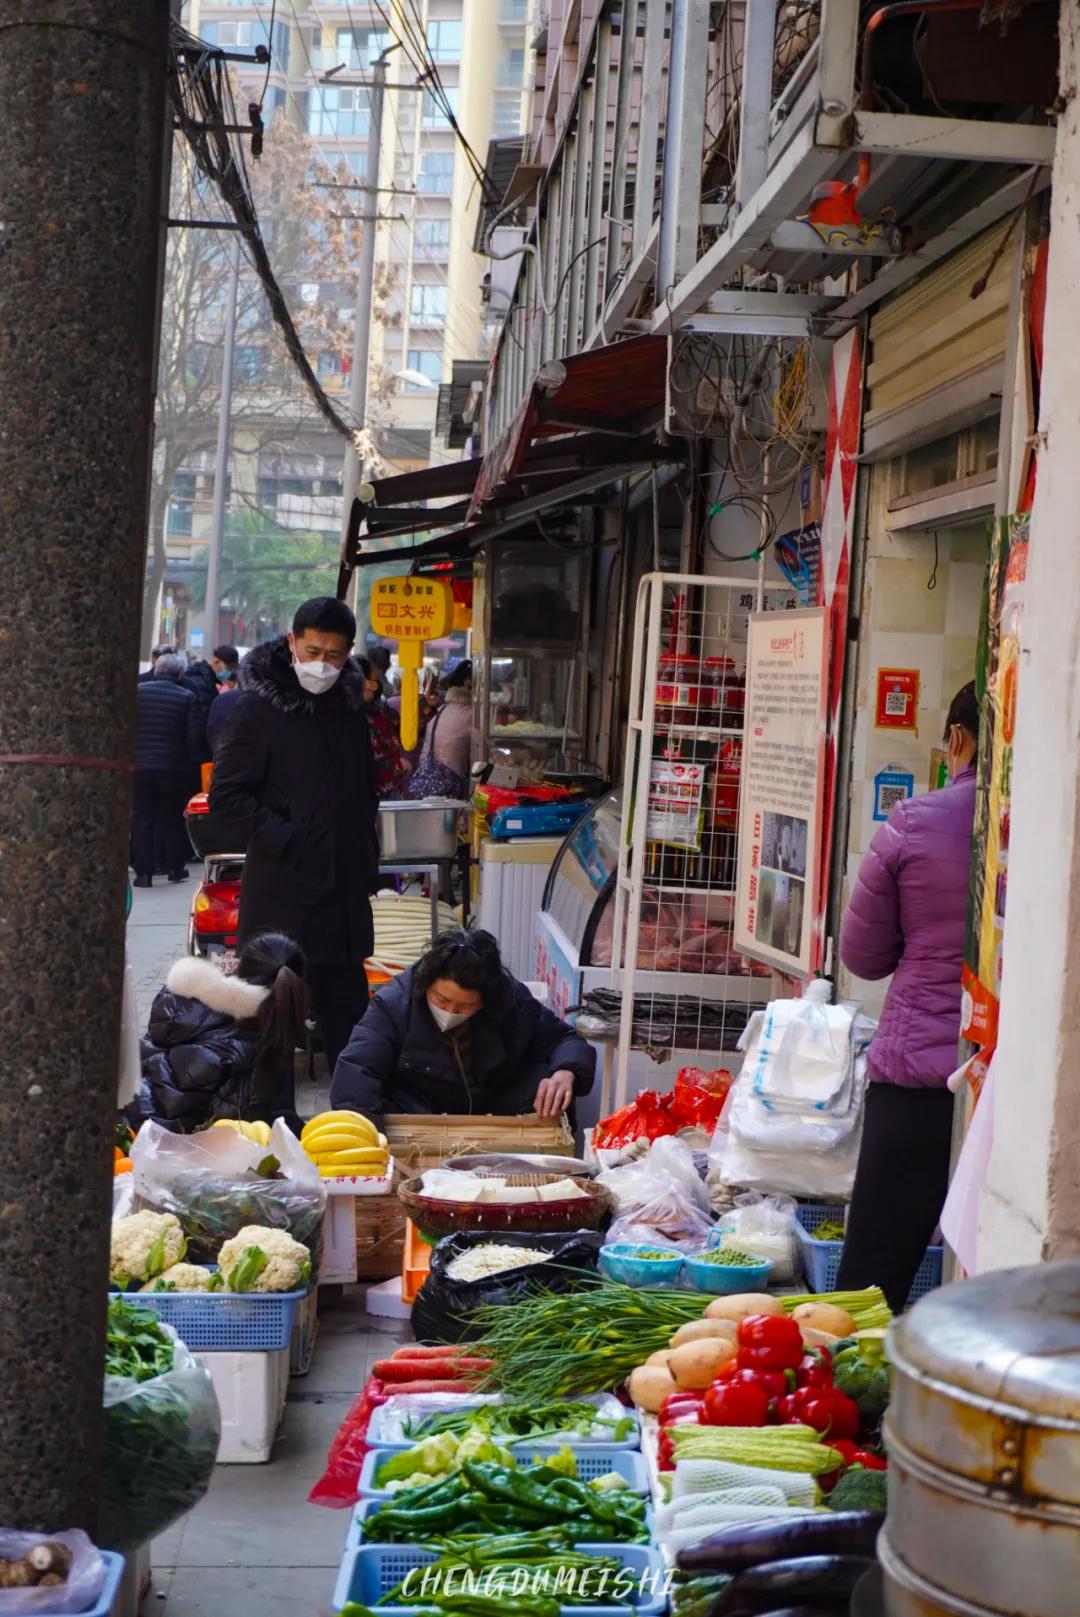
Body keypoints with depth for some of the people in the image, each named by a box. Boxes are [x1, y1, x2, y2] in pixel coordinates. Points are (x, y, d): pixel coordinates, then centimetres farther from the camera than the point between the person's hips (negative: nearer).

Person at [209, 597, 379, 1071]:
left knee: (347, 1010, 9)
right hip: (282, 892, -6)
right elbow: (226, 798, -10)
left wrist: (368, 865, 16)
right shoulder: (259, 707, -7)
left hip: (345, 891, 6)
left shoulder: (349, 707, 12)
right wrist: (285, 841, -16)